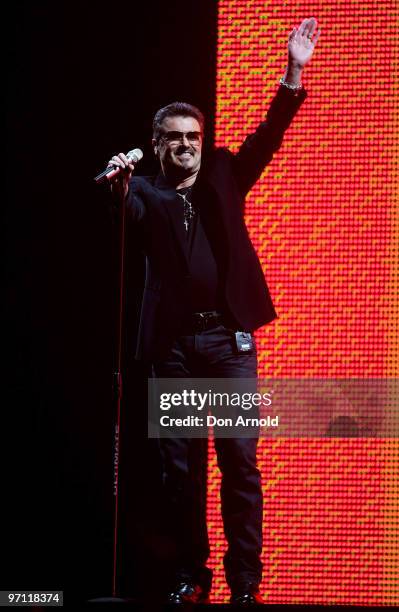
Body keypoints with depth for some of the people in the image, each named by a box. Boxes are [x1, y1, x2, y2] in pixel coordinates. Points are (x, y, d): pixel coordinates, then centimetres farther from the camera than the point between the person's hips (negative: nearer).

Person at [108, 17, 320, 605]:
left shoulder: (224, 175, 12)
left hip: (228, 337, 0)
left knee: (240, 460, -3)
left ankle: (245, 580, 1)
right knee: (180, 465, 4)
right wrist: (120, 186, -37)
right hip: (173, 343, 0)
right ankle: (189, 574, 13)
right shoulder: (146, 193, 6)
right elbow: (127, 211, -15)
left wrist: (294, 72, -10)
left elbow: (268, 135, 1)